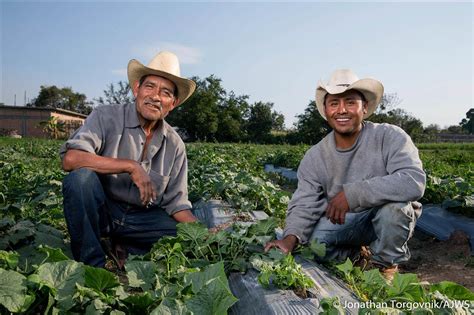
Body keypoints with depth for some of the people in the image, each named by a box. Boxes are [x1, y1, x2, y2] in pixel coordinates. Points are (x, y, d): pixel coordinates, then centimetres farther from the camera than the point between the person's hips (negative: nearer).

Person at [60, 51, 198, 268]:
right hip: (99, 211, -2)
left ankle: (121, 252, -1)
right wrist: (130, 166, -28)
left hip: (142, 218, 3)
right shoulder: (106, 117, -10)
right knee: (81, 177, -32)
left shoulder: (175, 146, 0)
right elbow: (70, 159, -26)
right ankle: (93, 262, -15)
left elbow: (176, 202, 2)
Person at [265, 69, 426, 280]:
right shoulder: (314, 157, -8)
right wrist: (290, 238, -31)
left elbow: (414, 180, -33)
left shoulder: (390, 137, -18)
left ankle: (386, 263, -2)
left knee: (393, 205, -34)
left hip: (392, 220, -2)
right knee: (312, 240, -23)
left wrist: (352, 194, -38)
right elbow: (304, 204, -10)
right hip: (342, 222, 3)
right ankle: (359, 252, 12)